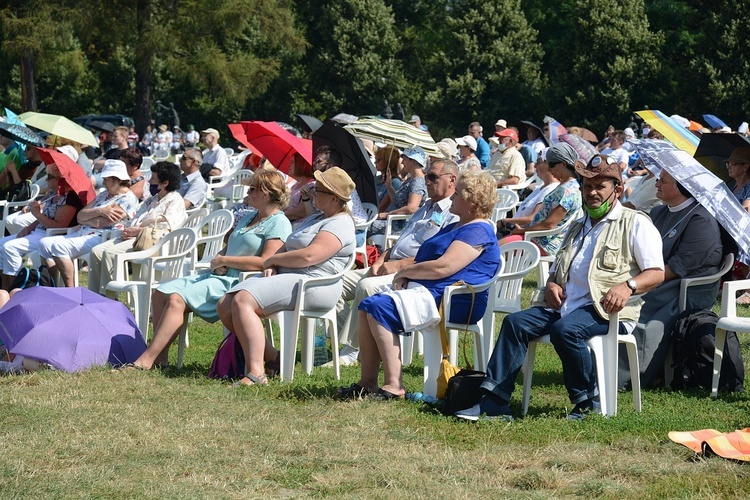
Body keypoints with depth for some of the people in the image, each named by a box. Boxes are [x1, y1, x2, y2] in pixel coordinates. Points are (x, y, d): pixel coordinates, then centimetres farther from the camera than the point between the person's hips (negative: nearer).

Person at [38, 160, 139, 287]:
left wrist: (86, 218, 3)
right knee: (45, 243, -4)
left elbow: (101, 223, -15)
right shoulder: (103, 195, 22)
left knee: (59, 246, -26)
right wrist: (99, 211, -7)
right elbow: (80, 216, 10)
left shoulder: (128, 199, -6)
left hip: (100, 238, -10)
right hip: (82, 233, 10)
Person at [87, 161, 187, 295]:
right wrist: (127, 231, 2)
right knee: (97, 251, -11)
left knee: (110, 253, -27)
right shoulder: (151, 199, 28)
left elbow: (166, 229, -16)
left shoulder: (175, 201, -1)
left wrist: (137, 231, -15)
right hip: (133, 238, 9)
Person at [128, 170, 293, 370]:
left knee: (177, 300, -25)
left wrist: (224, 260, -12)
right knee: (161, 293, -4)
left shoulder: (278, 223, -7)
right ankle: (160, 358, -10)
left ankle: (145, 361, -25)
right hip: (219, 276, 10)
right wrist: (217, 259, 3)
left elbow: (265, 262, -19)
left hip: (237, 282, -10)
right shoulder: (249, 217, 23)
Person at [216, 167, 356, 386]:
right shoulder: (314, 219, 26)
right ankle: (271, 357, -2)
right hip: (285, 278, 11)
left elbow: (308, 256, -21)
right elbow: (287, 247, 24)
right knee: (225, 306, -4)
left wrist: (272, 260, -6)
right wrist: (271, 267, 2)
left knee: (243, 301, -29)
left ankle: (256, 374, -34)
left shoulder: (340, 224, -8)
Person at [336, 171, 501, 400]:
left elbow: (442, 268, -21)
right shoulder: (453, 228, 24)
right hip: (426, 291, 11)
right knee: (368, 306, -4)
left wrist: (405, 272, -7)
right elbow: (426, 261, 26)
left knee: (379, 308, -24)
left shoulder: (478, 231, -11)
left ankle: (394, 386, -27)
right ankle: (367, 382, -9)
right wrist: (407, 275, 3)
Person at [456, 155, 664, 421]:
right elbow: (557, 269, 30)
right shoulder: (577, 227, 28)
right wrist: (551, 284, 5)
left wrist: (628, 286, -25)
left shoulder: (635, 224, 5)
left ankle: (588, 403, -18)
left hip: (606, 309, -7)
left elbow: (656, 273, -5)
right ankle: (493, 402, -23)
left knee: (564, 329, -35)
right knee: (515, 322, -16)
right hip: (565, 305, 7)